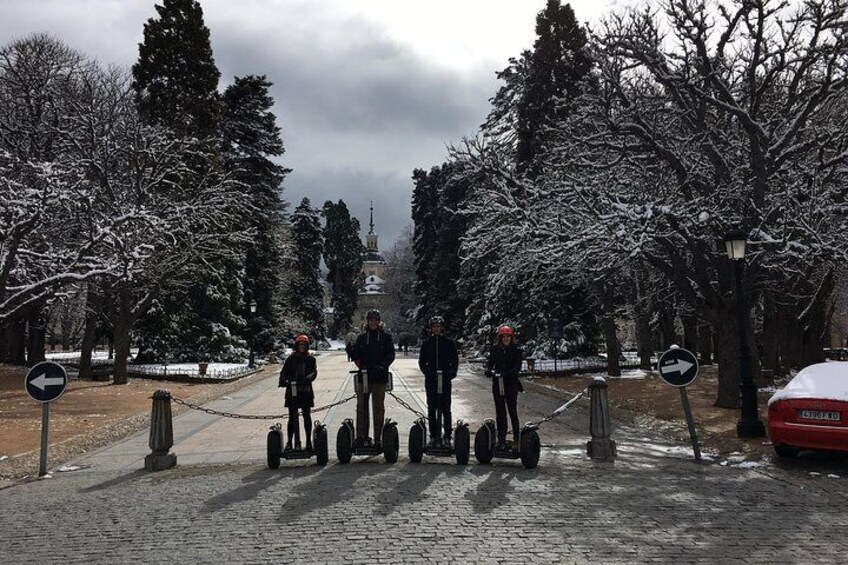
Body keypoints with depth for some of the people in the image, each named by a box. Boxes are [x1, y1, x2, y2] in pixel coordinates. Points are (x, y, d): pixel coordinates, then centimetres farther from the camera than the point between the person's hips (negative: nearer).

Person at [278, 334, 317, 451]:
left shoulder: (310, 359, 7)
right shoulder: (291, 358, 6)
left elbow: (314, 372, -5)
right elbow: (284, 372, -2)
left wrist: (308, 378, -24)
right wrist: (282, 380, -22)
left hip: (306, 390, 0)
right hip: (292, 390, 0)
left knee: (307, 415, 5)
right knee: (292, 416, 3)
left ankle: (309, 441, 11)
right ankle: (290, 441, 9)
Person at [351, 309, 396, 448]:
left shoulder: (386, 336, 4)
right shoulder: (362, 337, 10)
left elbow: (391, 355, -1)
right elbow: (355, 354, 10)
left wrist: (382, 366, -15)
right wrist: (361, 366, -6)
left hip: (379, 376, -2)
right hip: (364, 375, 2)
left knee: (379, 407, 4)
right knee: (361, 406, 0)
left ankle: (377, 438, 9)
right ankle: (361, 436, 3)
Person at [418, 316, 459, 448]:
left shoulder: (449, 343, 3)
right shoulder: (427, 343, 8)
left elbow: (455, 361, 3)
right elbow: (421, 361, 8)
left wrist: (450, 373, -12)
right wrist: (427, 372, -9)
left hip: (445, 379, -2)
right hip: (430, 380, 2)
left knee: (445, 408, -2)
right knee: (431, 408, 6)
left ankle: (447, 436, 4)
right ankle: (433, 436, 12)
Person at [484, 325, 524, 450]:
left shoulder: (516, 351, -1)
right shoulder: (494, 350, 6)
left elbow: (517, 367, -11)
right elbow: (490, 362, -1)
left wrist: (508, 374, -29)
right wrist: (488, 370, -24)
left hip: (511, 384, -2)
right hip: (497, 384, 2)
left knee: (512, 410, -1)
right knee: (500, 412, 5)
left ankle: (517, 435, 17)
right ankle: (501, 439, 11)